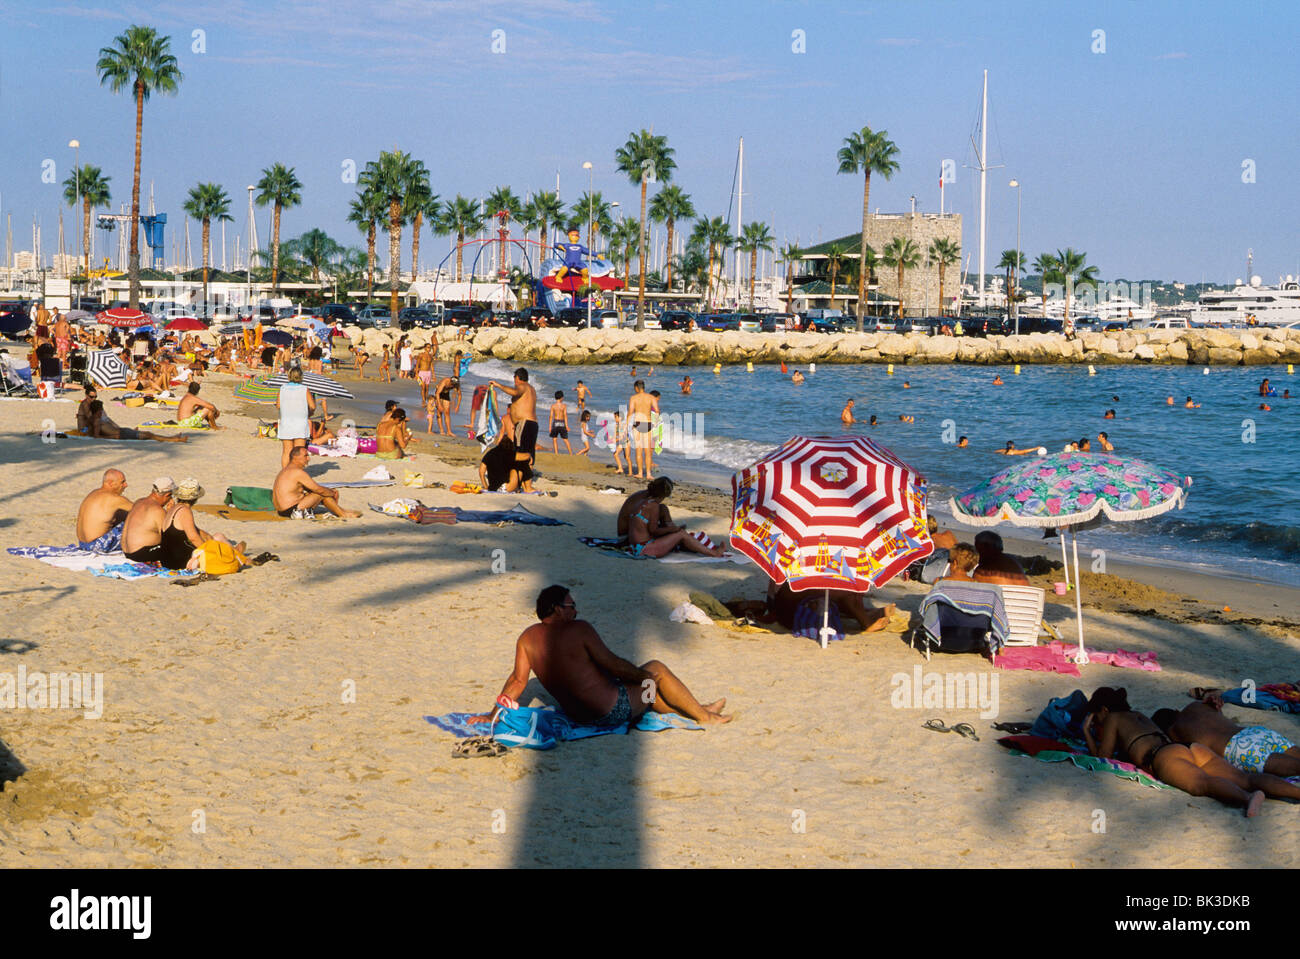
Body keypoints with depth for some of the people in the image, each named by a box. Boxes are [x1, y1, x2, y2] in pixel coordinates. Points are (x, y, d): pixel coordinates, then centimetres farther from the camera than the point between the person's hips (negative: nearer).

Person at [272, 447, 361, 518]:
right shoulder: (298, 472, -17)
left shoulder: (286, 470, 15)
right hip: (291, 509, -10)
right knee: (322, 494, -3)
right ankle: (343, 514, 10)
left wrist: (330, 491, 15)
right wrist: (333, 493, 5)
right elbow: (319, 490, -14)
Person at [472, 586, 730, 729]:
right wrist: (644, 674, -2)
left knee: (646, 685, 29)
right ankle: (702, 715, 28)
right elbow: (612, 664, -17)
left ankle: (693, 710, 44)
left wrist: (493, 714, 0)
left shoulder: (528, 637, -1)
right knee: (657, 669, 12)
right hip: (610, 711, -8)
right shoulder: (578, 629, -19)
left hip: (576, 714, 8)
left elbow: (518, 680, -3)